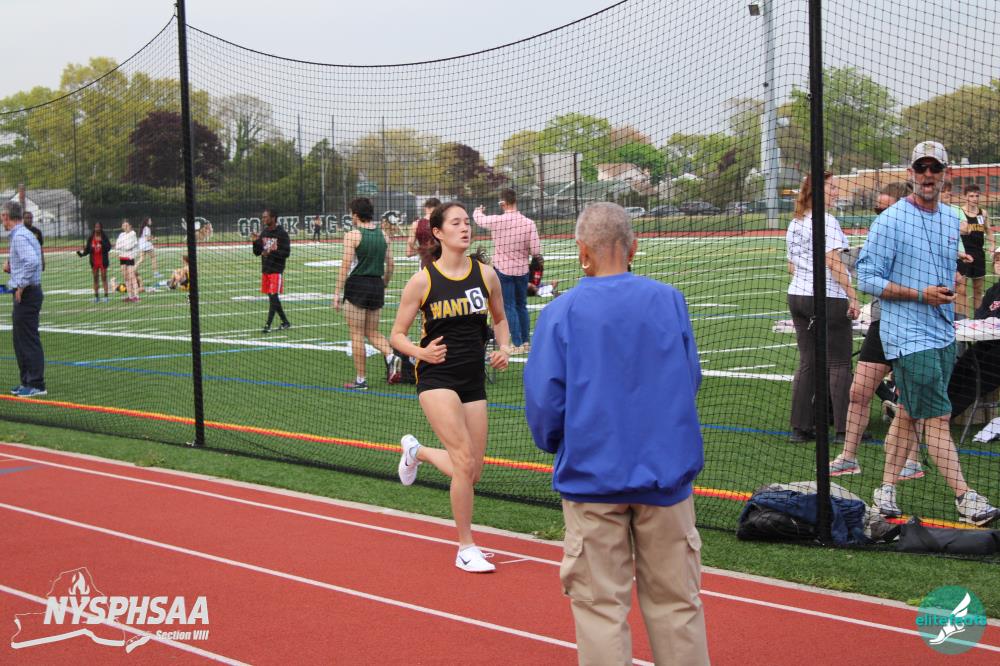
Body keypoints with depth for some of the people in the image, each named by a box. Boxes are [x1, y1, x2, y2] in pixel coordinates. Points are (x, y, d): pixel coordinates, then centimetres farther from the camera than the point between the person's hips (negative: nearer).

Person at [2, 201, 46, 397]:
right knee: (20, 341, 15)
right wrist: (10, 267, 11)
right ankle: (27, 382, 21)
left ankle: (37, 385, -5)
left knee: (29, 341, -7)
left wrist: (21, 286, -23)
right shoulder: (22, 234, 16)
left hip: (26, 294, -10)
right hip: (24, 295, 10)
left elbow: (32, 261, -30)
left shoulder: (19, 236, -16)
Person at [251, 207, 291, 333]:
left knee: (273, 296, -10)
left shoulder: (281, 233, -10)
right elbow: (257, 253, 13)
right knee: (271, 297, 10)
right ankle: (285, 322, 20)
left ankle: (268, 325, -11)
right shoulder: (264, 233, 10)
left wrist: (271, 253, -24)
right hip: (265, 269, 7)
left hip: (276, 270, -7)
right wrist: (255, 242, -5)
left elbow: (286, 252, -14)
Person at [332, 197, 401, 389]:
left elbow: (345, 266, -13)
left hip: (357, 285, -5)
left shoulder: (352, 235, -9)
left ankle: (360, 380, 5)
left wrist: (337, 293, -10)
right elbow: (390, 265, 10)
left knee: (357, 335, 2)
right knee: (372, 332, 17)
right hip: (377, 284, 5)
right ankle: (391, 356, -9)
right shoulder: (383, 235, 7)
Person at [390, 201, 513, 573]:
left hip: (474, 380, 5)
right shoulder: (422, 281, -7)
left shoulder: (485, 274, 3)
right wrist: (421, 352, -20)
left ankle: (417, 451, 39)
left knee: (473, 471, 8)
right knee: (464, 461, -16)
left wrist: (504, 349, 0)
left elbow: (500, 319, 19)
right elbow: (397, 335, 0)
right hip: (436, 377, -5)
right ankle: (465, 549, -1)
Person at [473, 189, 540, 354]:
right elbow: (536, 250, -10)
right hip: (522, 270, 3)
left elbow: (478, 218, 6)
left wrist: (478, 210, 30)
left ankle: (518, 344, 0)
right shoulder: (529, 223, -10)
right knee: (522, 306, 17)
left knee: (509, 307, 2)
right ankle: (526, 341, 21)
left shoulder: (497, 221, -15)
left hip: (503, 270, -3)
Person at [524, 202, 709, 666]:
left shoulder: (561, 313, -8)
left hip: (592, 476, -2)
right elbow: (691, 381, 8)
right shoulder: (670, 301, -1)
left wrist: (554, 445, 12)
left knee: (600, 606, 6)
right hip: (666, 472, 2)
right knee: (675, 601, 11)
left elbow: (543, 402, -8)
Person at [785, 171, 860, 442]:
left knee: (807, 362, 11)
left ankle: (800, 427, 10)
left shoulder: (794, 224, 13)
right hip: (827, 298, -8)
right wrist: (852, 297, -18)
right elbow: (833, 263, -19)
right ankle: (844, 428, -1)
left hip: (797, 295, 8)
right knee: (839, 364, -2)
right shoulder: (825, 221, -13)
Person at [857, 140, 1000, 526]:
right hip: (909, 336, -7)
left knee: (909, 414, 11)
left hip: (942, 333, 7)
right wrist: (920, 295, -17)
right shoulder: (891, 220, -11)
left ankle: (886, 488, 19)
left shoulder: (952, 219, 11)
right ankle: (965, 498, -7)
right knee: (938, 419, -8)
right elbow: (867, 278, -12)